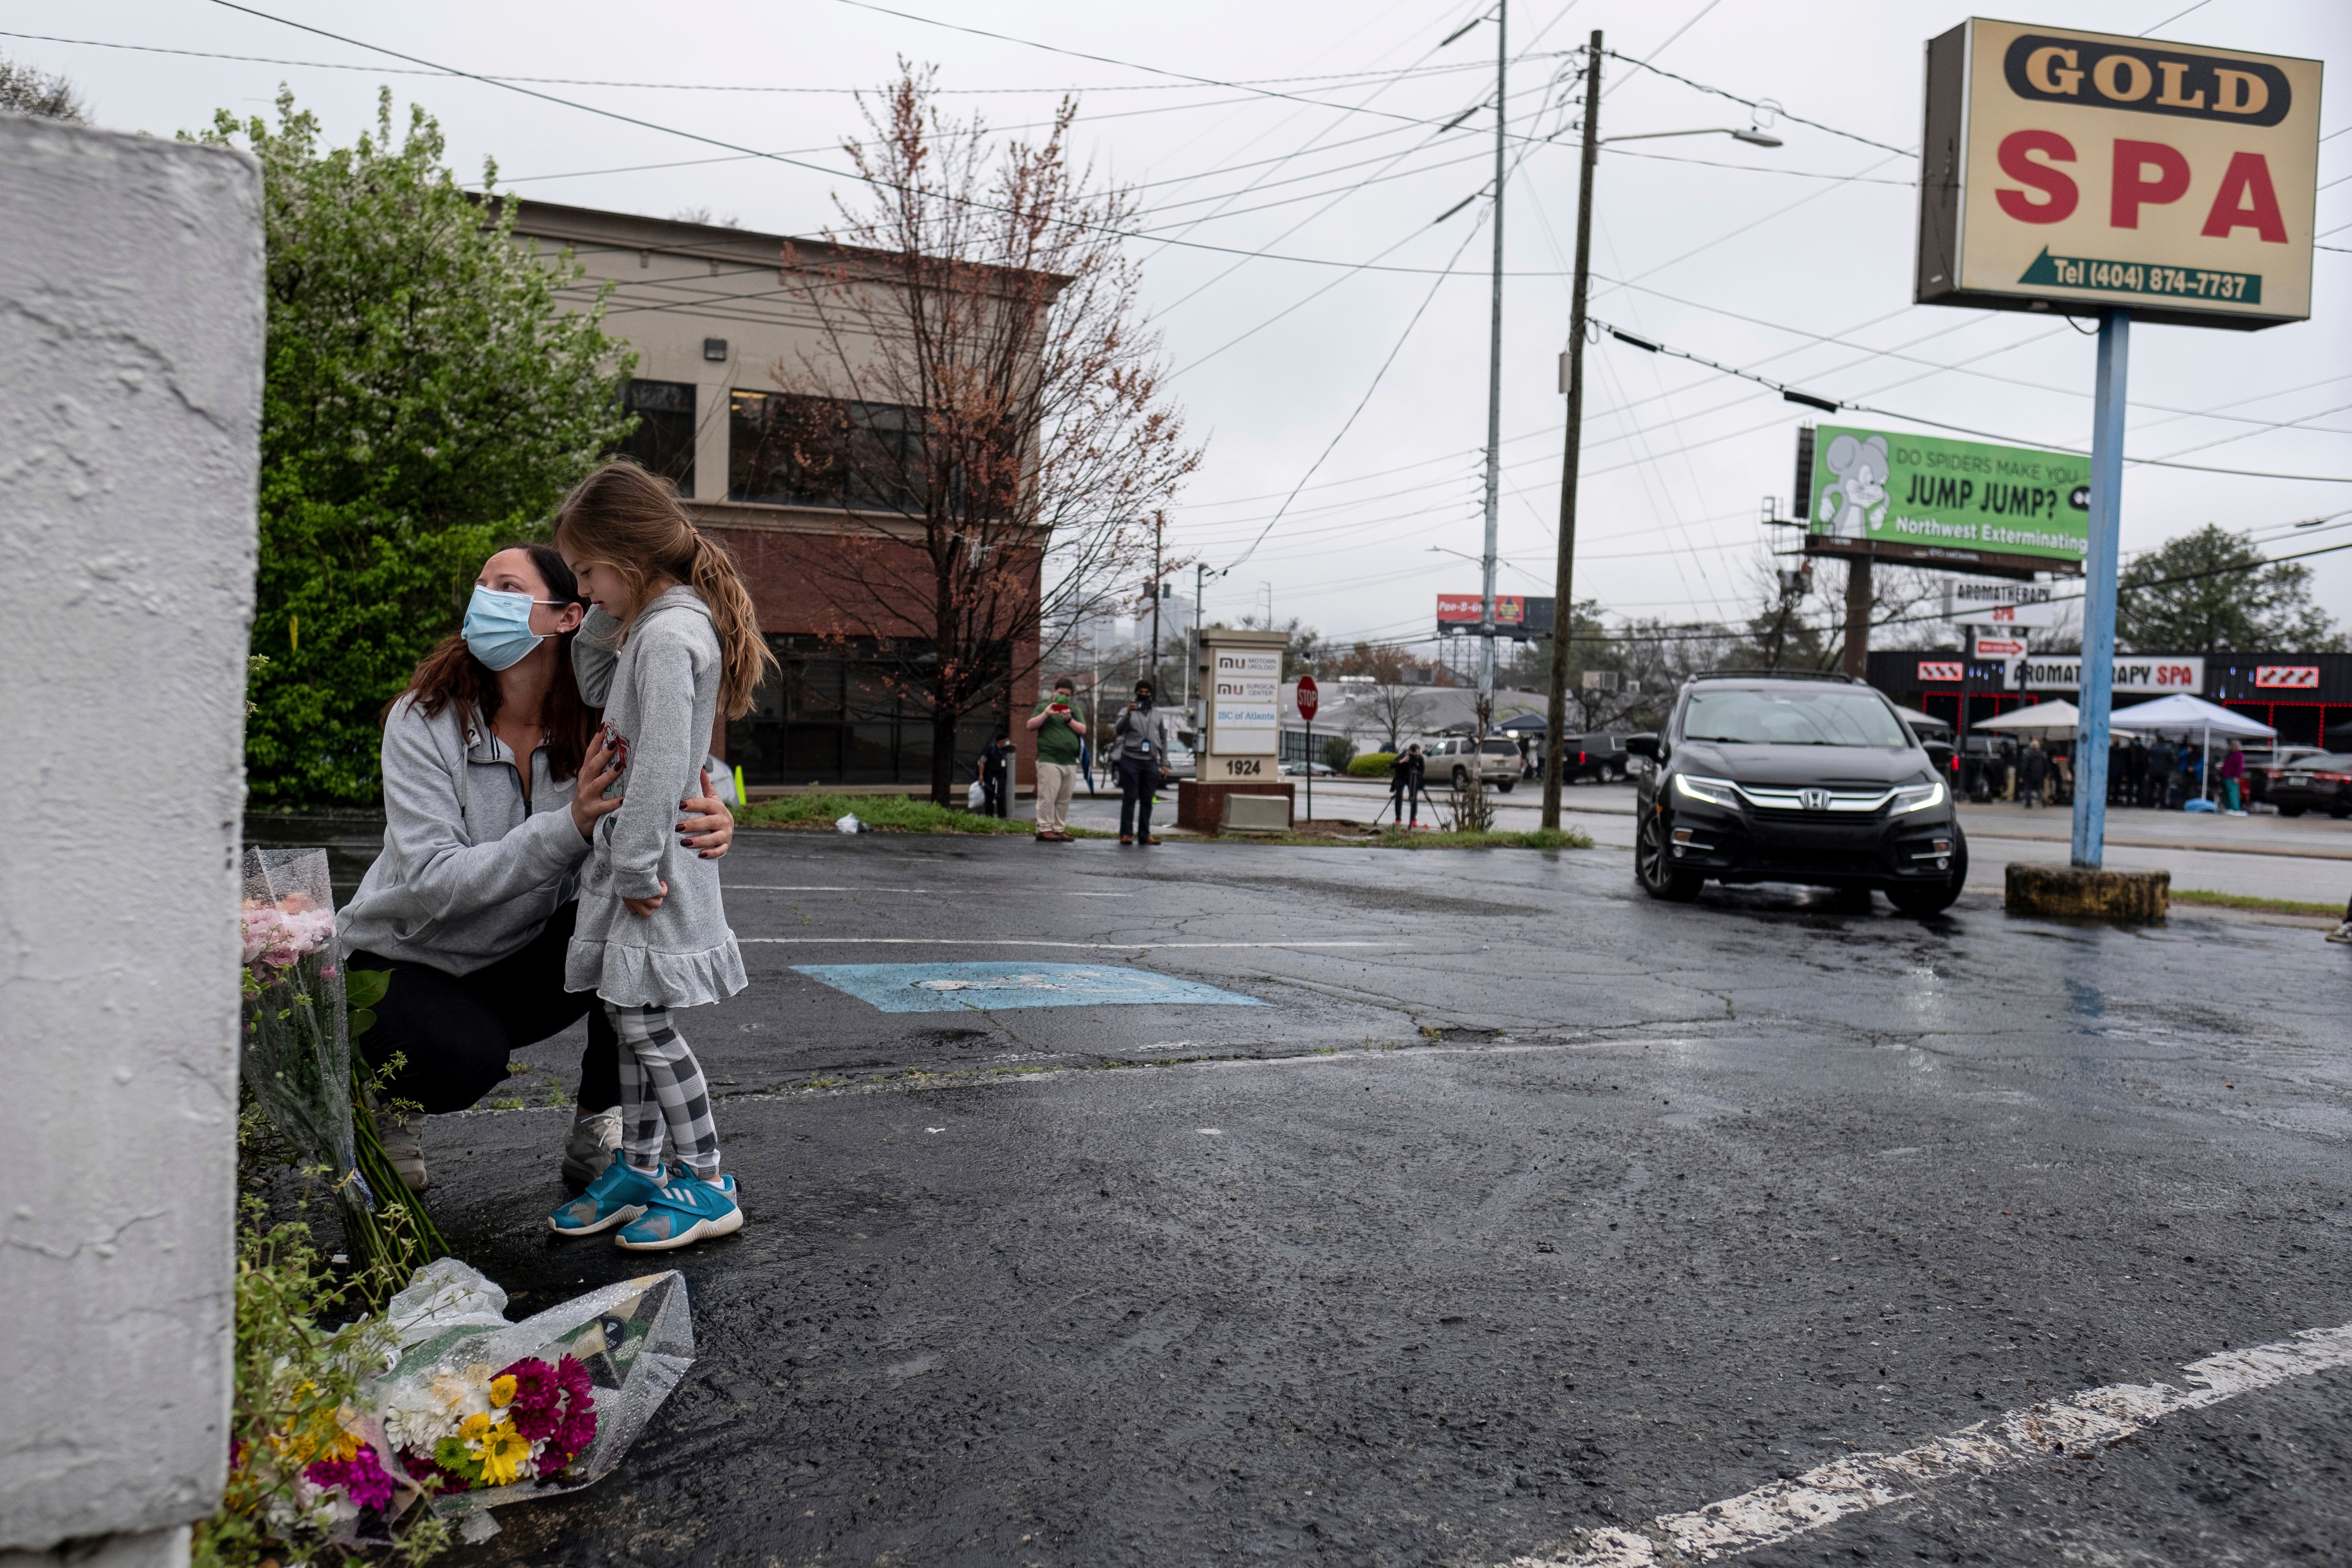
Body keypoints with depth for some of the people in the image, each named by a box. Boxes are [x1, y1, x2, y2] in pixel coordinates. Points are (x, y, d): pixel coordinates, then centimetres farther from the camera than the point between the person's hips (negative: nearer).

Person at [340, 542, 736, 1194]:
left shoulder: (591, 726, -11)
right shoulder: (424, 721, -20)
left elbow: (653, 832, -18)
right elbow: (431, 883, -29)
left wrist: (710, 823, -44)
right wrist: (569, 827, -42)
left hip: (520, 967, 3)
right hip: (404, 963, -3)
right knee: (467, 1060, -34)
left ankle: (598, 1132, -8)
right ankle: (378, 1095, 5)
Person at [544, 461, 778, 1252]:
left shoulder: (668, 635, -20)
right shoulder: (655, 624, 11)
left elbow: (661, 767, -25)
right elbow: (598, 691, 23)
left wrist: (637, 869, -21)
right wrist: (603, 620, 7)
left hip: (656, 857, -10)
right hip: (630, 849, 10)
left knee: (646, 1022, -3)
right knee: (630, 1016, 15)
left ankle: (708, 1187, 7)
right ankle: (639, 1168, 27)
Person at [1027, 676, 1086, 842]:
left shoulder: (1075, 711, 20)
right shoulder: (1044, 707, 11)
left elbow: (1083, 730, 8)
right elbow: (1031, 726, 0)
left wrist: (1069, 719, -6)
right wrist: (1046, 714, -11)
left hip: (1070, 763, 4)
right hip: (1049, 760, -4)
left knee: (1064, 800, 6)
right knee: (1048, 797, -10)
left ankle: (1059, 829, 10)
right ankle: (1044, 830, -9)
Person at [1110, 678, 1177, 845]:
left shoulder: (1158, 714, 17)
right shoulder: (1127, 711, 5)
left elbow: (1164, 739, 19)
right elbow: (1118, 731, -12)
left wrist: (1164, 762, 11)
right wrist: (1128, 715, -29)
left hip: (1151, 763, 3)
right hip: (1131, 761, -3)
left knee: (1147, 800, 5)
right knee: (1130, 798, -4)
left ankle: (1144, 835, 8)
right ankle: (1126, 834, -2)